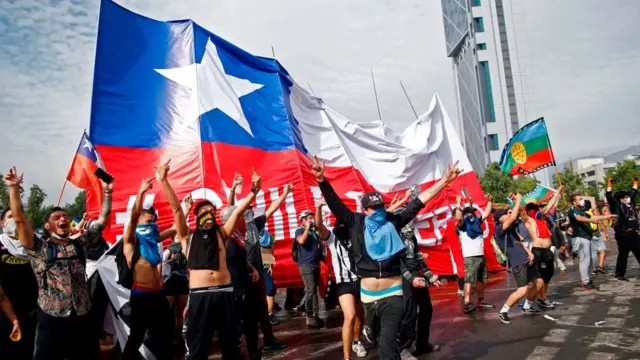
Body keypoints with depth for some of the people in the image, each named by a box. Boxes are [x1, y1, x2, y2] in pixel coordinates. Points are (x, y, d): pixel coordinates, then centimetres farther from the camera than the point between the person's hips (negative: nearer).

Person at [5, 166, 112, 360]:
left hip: (81, 318, 3)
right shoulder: (39, 248, 2)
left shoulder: (80, 244, 10)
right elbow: (19, 219, -8)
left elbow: (102, 219, 11)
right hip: (51, 320, -3)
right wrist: (13, 188, -14)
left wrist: (107, 193, 3)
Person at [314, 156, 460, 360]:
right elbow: (335, 203, -12)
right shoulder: (356, 223, -2)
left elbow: (420, 200, -1)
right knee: (384, 341, 23)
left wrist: (445, 180, -2)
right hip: (368, 296, 2)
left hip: (392, 295, -2)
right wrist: (322, 180, -28)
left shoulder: (393, 221, -1)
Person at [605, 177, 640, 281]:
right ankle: (619, 275, 6)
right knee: (623, 255, -2)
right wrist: (610, 185, -24)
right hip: (623, 235, -8)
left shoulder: (630, 203, 14)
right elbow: (609, 197, -20)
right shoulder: (617, 206, -8)